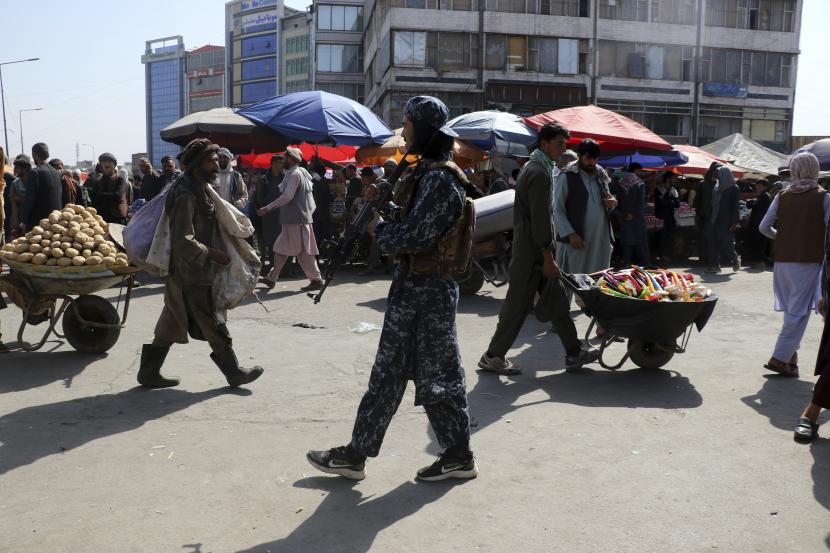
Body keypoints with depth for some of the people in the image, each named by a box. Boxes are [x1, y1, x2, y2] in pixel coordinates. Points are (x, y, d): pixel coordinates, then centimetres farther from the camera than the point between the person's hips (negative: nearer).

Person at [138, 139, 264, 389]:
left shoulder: (201, 190, 13)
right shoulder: (186, 196, -20)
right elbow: (183, 241, -24)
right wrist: (212, 253, -16)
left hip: (181, 274, 10)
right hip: (191, 276, -10)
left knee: (171, 326, 15)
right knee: (214, 326, 0)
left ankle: (149, 372, 24)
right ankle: (234, 372, 11)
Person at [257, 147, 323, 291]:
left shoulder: (295, 174, -13)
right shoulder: (301, 173, 17)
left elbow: (287, 196, -21)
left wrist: (268, 208, -18)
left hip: (296, 219, -10)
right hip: (293, 218, 10)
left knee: (303, 250, -4)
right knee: (281, 248, 10)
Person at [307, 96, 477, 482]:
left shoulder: (440, 180, -18)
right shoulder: (426, 172, 14)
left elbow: (413, 236, -22)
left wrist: (378, 230, -6)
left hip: (428, 290, -10)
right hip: (413, 284, 10)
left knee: (436, 373, 2)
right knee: (389, 371, 13)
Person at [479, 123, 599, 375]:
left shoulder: (534, 166, 16)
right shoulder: (539, 172, -17)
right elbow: (540, 219, -21)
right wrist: (548, 257, -19)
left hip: (537, 249, 10)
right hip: (532, 251, -10)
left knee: (558, 300, 11)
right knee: (518, 303, -2)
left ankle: (574, 353, 18)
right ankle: (493, 356, 9)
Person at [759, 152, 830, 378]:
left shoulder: (782, 196, 5)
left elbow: (764, 227, 3)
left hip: (783, 258, 5)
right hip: (809, 259, -4)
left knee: (791, 309, 16)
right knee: (799, 311, -1)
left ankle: (791, 356, 21)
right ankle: (780, 358, -6)